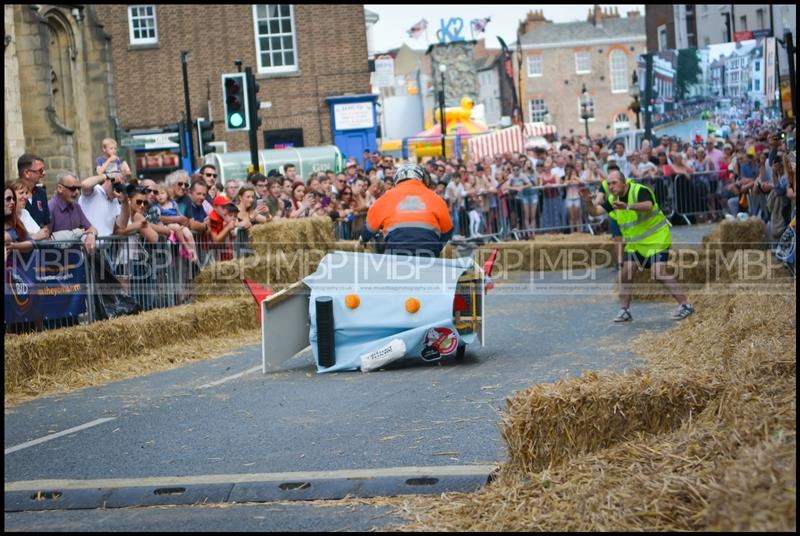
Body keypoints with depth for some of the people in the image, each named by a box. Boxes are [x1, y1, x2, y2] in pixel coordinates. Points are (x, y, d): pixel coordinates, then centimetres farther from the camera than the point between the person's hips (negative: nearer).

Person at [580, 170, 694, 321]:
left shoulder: (639, 191, -21)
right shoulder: (613, 199, 2)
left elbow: (648, 205, -41)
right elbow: (595, 211, -2)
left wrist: (627, 206, -57)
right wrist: (588, 202, -24)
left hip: (656, 239, -7)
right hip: (635, 243, 7)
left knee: (659, 272, -18)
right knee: (626, 272, -2)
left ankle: (685, 305, -11)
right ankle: (625, 311, 9)